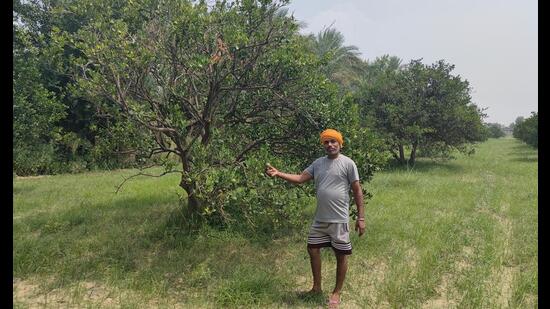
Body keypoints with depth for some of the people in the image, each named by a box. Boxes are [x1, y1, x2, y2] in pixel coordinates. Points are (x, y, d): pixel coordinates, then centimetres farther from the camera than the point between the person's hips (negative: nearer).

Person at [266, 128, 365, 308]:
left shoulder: (348, 163, -8)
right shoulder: (318, 163, 7)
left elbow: (357, 191, -7)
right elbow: (300, 178, 2)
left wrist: (361, 217, -10)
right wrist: (278, 174, -13)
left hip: (339, 220, -6)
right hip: (320, 219, 6)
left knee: (341, 255, 6)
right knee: (313, 249, 13)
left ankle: (337, 292, 24)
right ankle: (317, 288, 31)